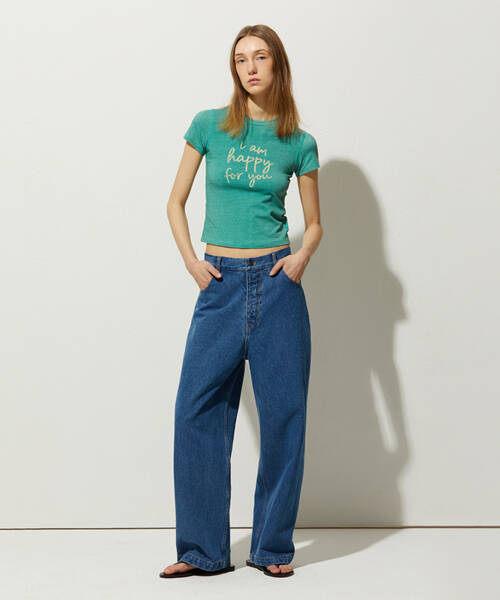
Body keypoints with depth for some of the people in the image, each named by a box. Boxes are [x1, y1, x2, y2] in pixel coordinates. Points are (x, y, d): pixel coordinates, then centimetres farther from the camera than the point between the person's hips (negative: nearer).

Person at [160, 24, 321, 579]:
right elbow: (176, 203, 9)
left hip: (277, 283, 0)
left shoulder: (299, 143, 5)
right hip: (221, 283, 0)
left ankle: (273, 547, 15)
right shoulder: (209, 125, 4)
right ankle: (203, 550, 9)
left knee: (282, 412, 2)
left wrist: (303, 255, -6)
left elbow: (314, 222, 14)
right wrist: (190, 259, -4)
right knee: (197, 411, -3)